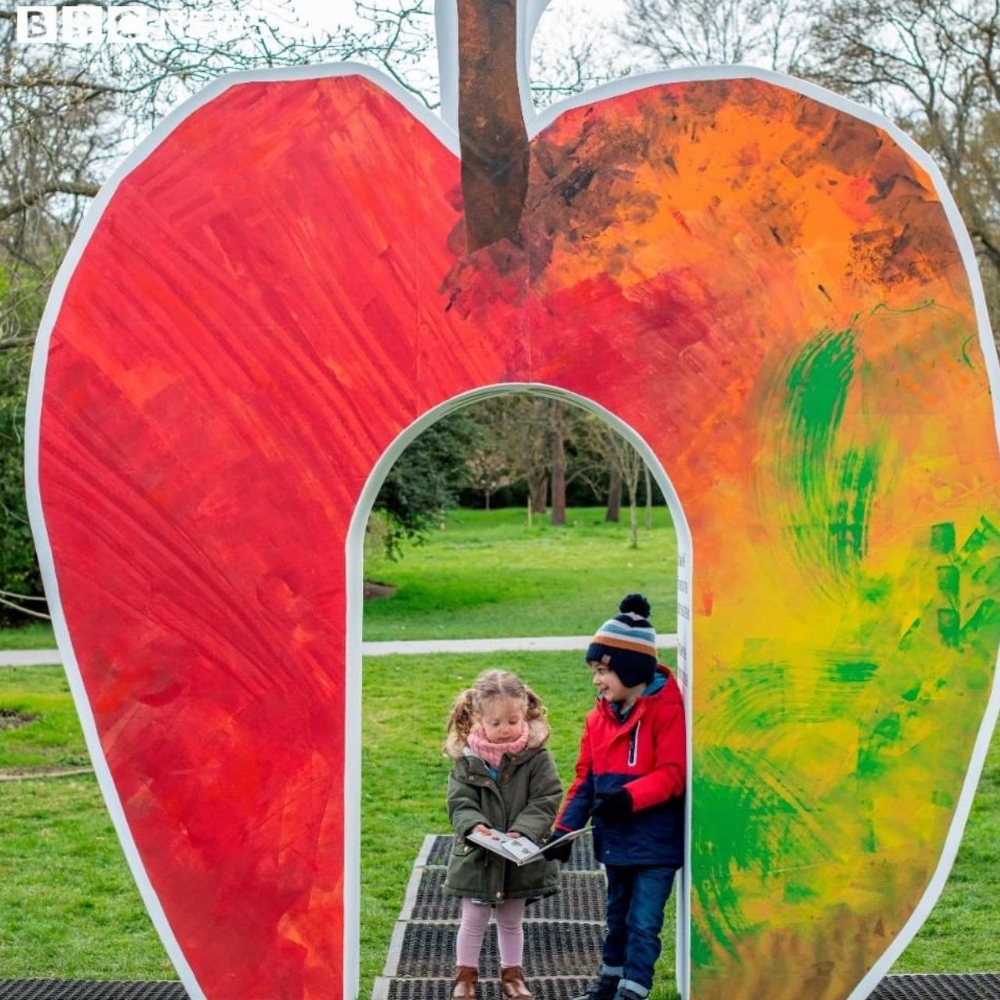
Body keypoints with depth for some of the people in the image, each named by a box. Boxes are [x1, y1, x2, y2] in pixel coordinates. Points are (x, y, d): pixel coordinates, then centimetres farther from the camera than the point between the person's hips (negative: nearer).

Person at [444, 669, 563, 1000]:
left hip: (520, 858, 0)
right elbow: (459, 802, -10)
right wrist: (474, 825, -30)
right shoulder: (467, 758, -8)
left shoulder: (536, 757, -10)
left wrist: (523, 830, -27)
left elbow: (546, 801, -13)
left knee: (511, 922, 17)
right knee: (473, 921, 11)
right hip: (477, 856, 0)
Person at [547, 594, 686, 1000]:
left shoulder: (667, 709, -17)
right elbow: (586, 778, 8)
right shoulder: (600, 715, 5)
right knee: (617, 914, 23)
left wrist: (628, 797, -32)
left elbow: (673, 774, -20)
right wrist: (565, 827, -1)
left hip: (655, 841, -7)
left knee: (643, 922, -5)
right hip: (615, 839, 7)